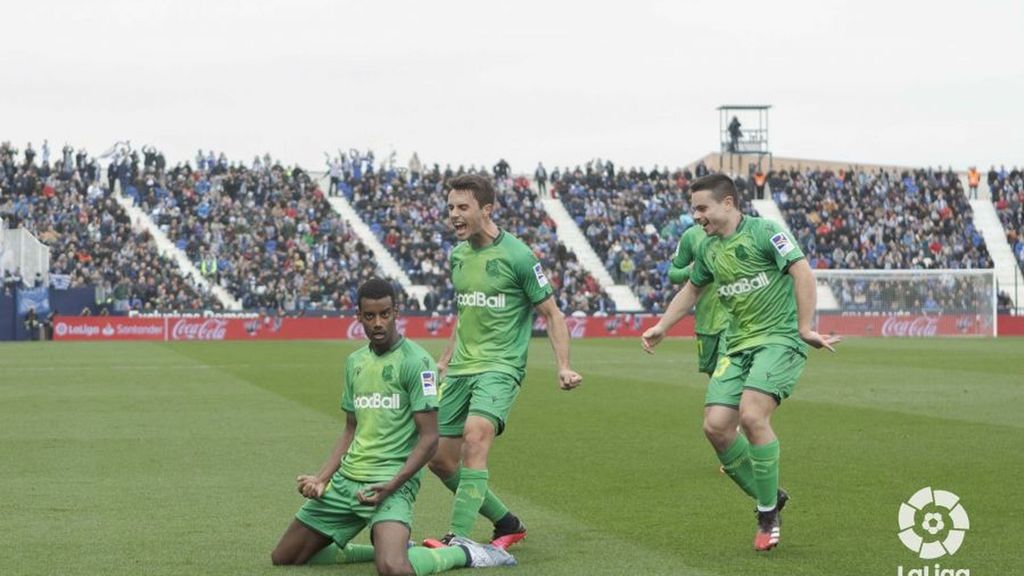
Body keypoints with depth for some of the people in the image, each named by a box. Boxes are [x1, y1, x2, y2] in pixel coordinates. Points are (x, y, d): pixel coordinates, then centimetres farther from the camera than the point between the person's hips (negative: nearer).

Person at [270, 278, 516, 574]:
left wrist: (390, 487, -21)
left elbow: (429, 439, -12)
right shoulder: (355, 362, 13)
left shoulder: (416, 361, -10)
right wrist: (321, 479, 7)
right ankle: (386, 547, 19)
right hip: (345, 480, 8)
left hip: (392, 481, -8)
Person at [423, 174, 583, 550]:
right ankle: (507, 524, 23)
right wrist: (444, 361, 23)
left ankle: (459, 539, -33)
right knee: (440, 459, 5)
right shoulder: (457, 256, 10)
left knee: (475, 434, -31)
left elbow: (551, 314, -4)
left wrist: (563, 366, -14)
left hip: (500, 366, -8)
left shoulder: (517, 256, -10)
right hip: (460, 368, 8)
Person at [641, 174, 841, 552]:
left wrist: (805, 328, -20)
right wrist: (661, 328, 25)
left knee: (752, 416, -25)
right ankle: (770, 499, 14)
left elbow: (802, 272, -15)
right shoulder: (708, 249, 13)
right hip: (738, 344, 7)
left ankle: (768, 513, -8)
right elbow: (692, 290, 30)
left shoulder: (763, 232, -9)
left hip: (779, 338, -7)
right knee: (715, 426, -7)